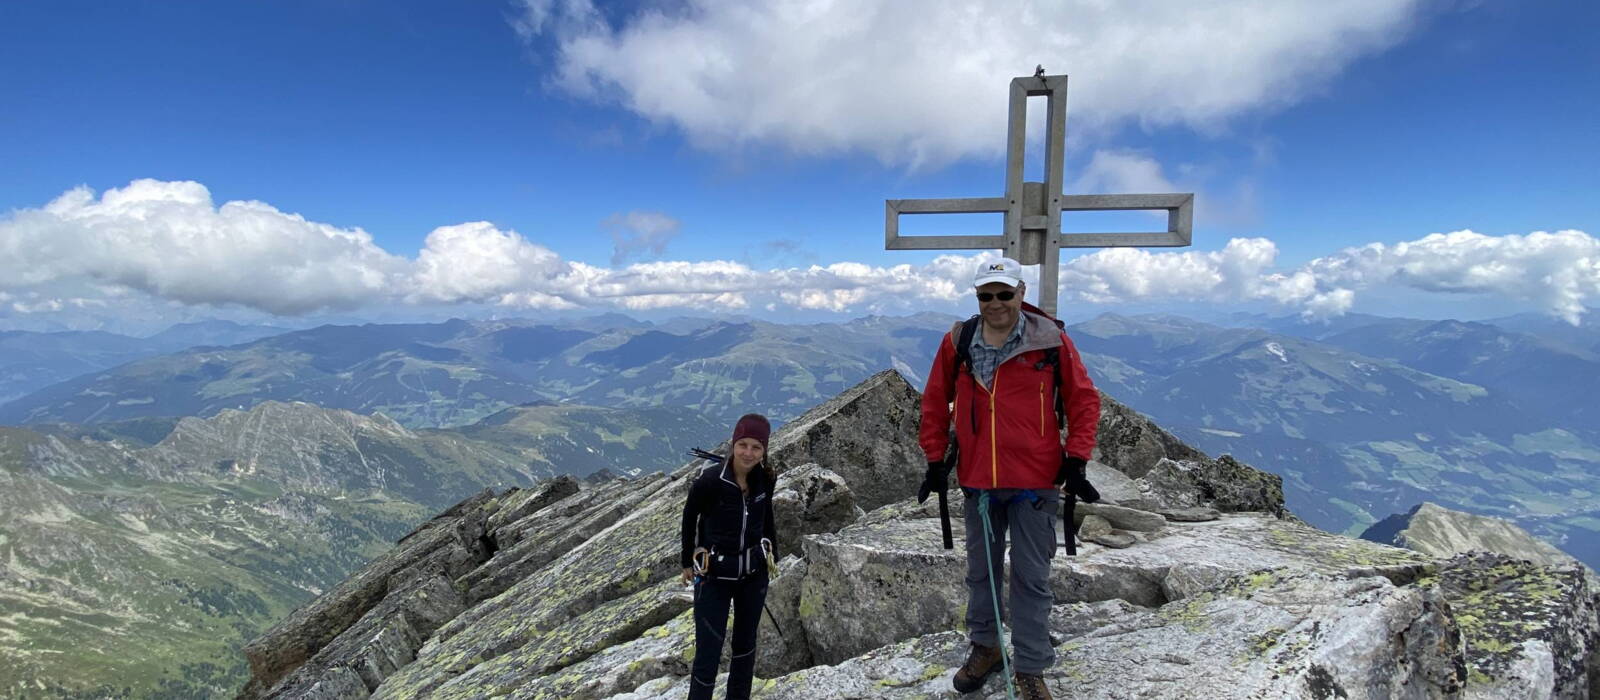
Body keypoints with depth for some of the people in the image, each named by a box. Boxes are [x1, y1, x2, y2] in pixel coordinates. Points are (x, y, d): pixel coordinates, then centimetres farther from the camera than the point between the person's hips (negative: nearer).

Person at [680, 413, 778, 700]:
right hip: (714, 577, -4)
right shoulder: (708, 480, -23)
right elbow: (690, 519, -5)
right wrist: (688, 562, 4)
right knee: (708, 652, -3)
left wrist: (771, 553, 18)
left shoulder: (765, 479, -9)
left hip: (754, 575, 5)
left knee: (745, 644, 19)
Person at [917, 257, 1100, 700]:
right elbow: (935, 402, 7)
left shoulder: (1051, 341, -7)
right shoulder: (957, 343, -1)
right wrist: (936, 459, 6)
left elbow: (1083, 399, 0)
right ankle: (985, 646, 37)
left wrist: (1076, 457, -6)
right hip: (977, 481, 3)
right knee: (981, 571, 17)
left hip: (1034, 482, -2)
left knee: (1031, 577, 5)